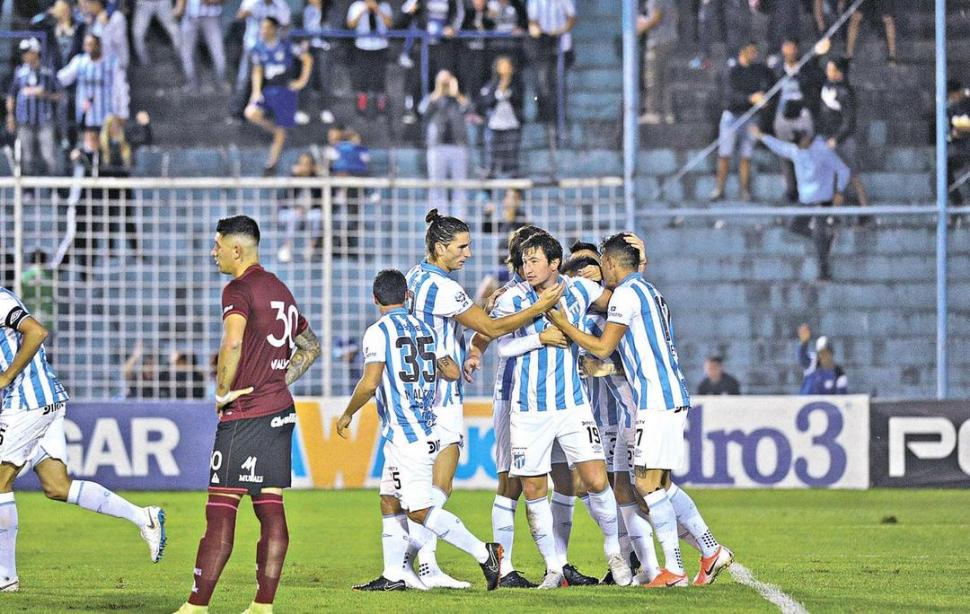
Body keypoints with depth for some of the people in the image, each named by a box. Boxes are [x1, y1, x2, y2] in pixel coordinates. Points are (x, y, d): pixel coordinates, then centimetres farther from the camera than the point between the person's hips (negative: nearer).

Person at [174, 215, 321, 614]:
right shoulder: (280, 290, 17)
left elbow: (232, 343, -27)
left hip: (245, 415, -8)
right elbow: (310, 347, 28)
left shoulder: (238, 290, -10)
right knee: (271, 509, 6)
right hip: (281, 411, 9)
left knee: (221, 510, -7)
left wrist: (222, 391, -14)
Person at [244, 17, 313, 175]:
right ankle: (273, 129, 4)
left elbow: (307, 59, 0)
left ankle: (271, 165, 13)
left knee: (281, 132, 0)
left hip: (284, 90, -3)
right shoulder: (259, 48, 4)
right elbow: (257, 72, 5)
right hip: (266, 91, 3)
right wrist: (257, 91, -9)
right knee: (251, 113, -24)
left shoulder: (286, 45, -7)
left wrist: (303, 81, -6)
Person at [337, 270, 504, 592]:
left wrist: (347, 415, -3)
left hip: (405, 434, -9)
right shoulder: (424, 329, 11)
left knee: (420, 510, -8)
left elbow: (370, 383, -18)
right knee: (389, 501, 13)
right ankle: (394, 574, 11)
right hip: (426, 429, 9)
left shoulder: (379, 332, -11)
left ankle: (483, 552, -11)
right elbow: (452, 372, 14)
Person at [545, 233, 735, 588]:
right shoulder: (648, 291, 22)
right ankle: (711, 551, 12)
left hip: (657, 399, -10)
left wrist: (562, 324, -1)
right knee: (661, 484, 13)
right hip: (671, 396, 10)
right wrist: (605, 368, 23)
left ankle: (673, 570, -11)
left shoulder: (626, 293, -8)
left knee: (648, 483, -9)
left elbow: (602, 347, -10)